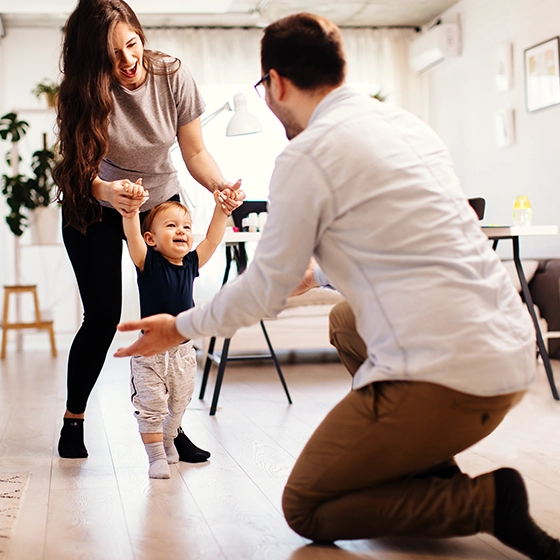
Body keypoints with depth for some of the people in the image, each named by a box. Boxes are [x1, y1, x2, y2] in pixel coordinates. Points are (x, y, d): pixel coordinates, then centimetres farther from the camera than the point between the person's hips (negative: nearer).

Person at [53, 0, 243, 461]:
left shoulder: (172, 76, -18)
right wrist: (106, 190, -45)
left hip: (160, 202, 2)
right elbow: (83, 167, -23)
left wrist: (220, 186, -33)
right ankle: (73, 420, 16)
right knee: (103, 317, -5)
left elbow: (195, 151, -13)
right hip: (96, 209, -1)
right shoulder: (85, 92, -21)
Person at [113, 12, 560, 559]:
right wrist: (317, 264, 44)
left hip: (443, 377, -8)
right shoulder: (406, 123, 15)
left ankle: (486, 501, -6)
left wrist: (181, 328, 16)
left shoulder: (306, 156, -8)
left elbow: (265, 291, -1)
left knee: (304, 510, 9)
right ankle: (436, 478, 21)